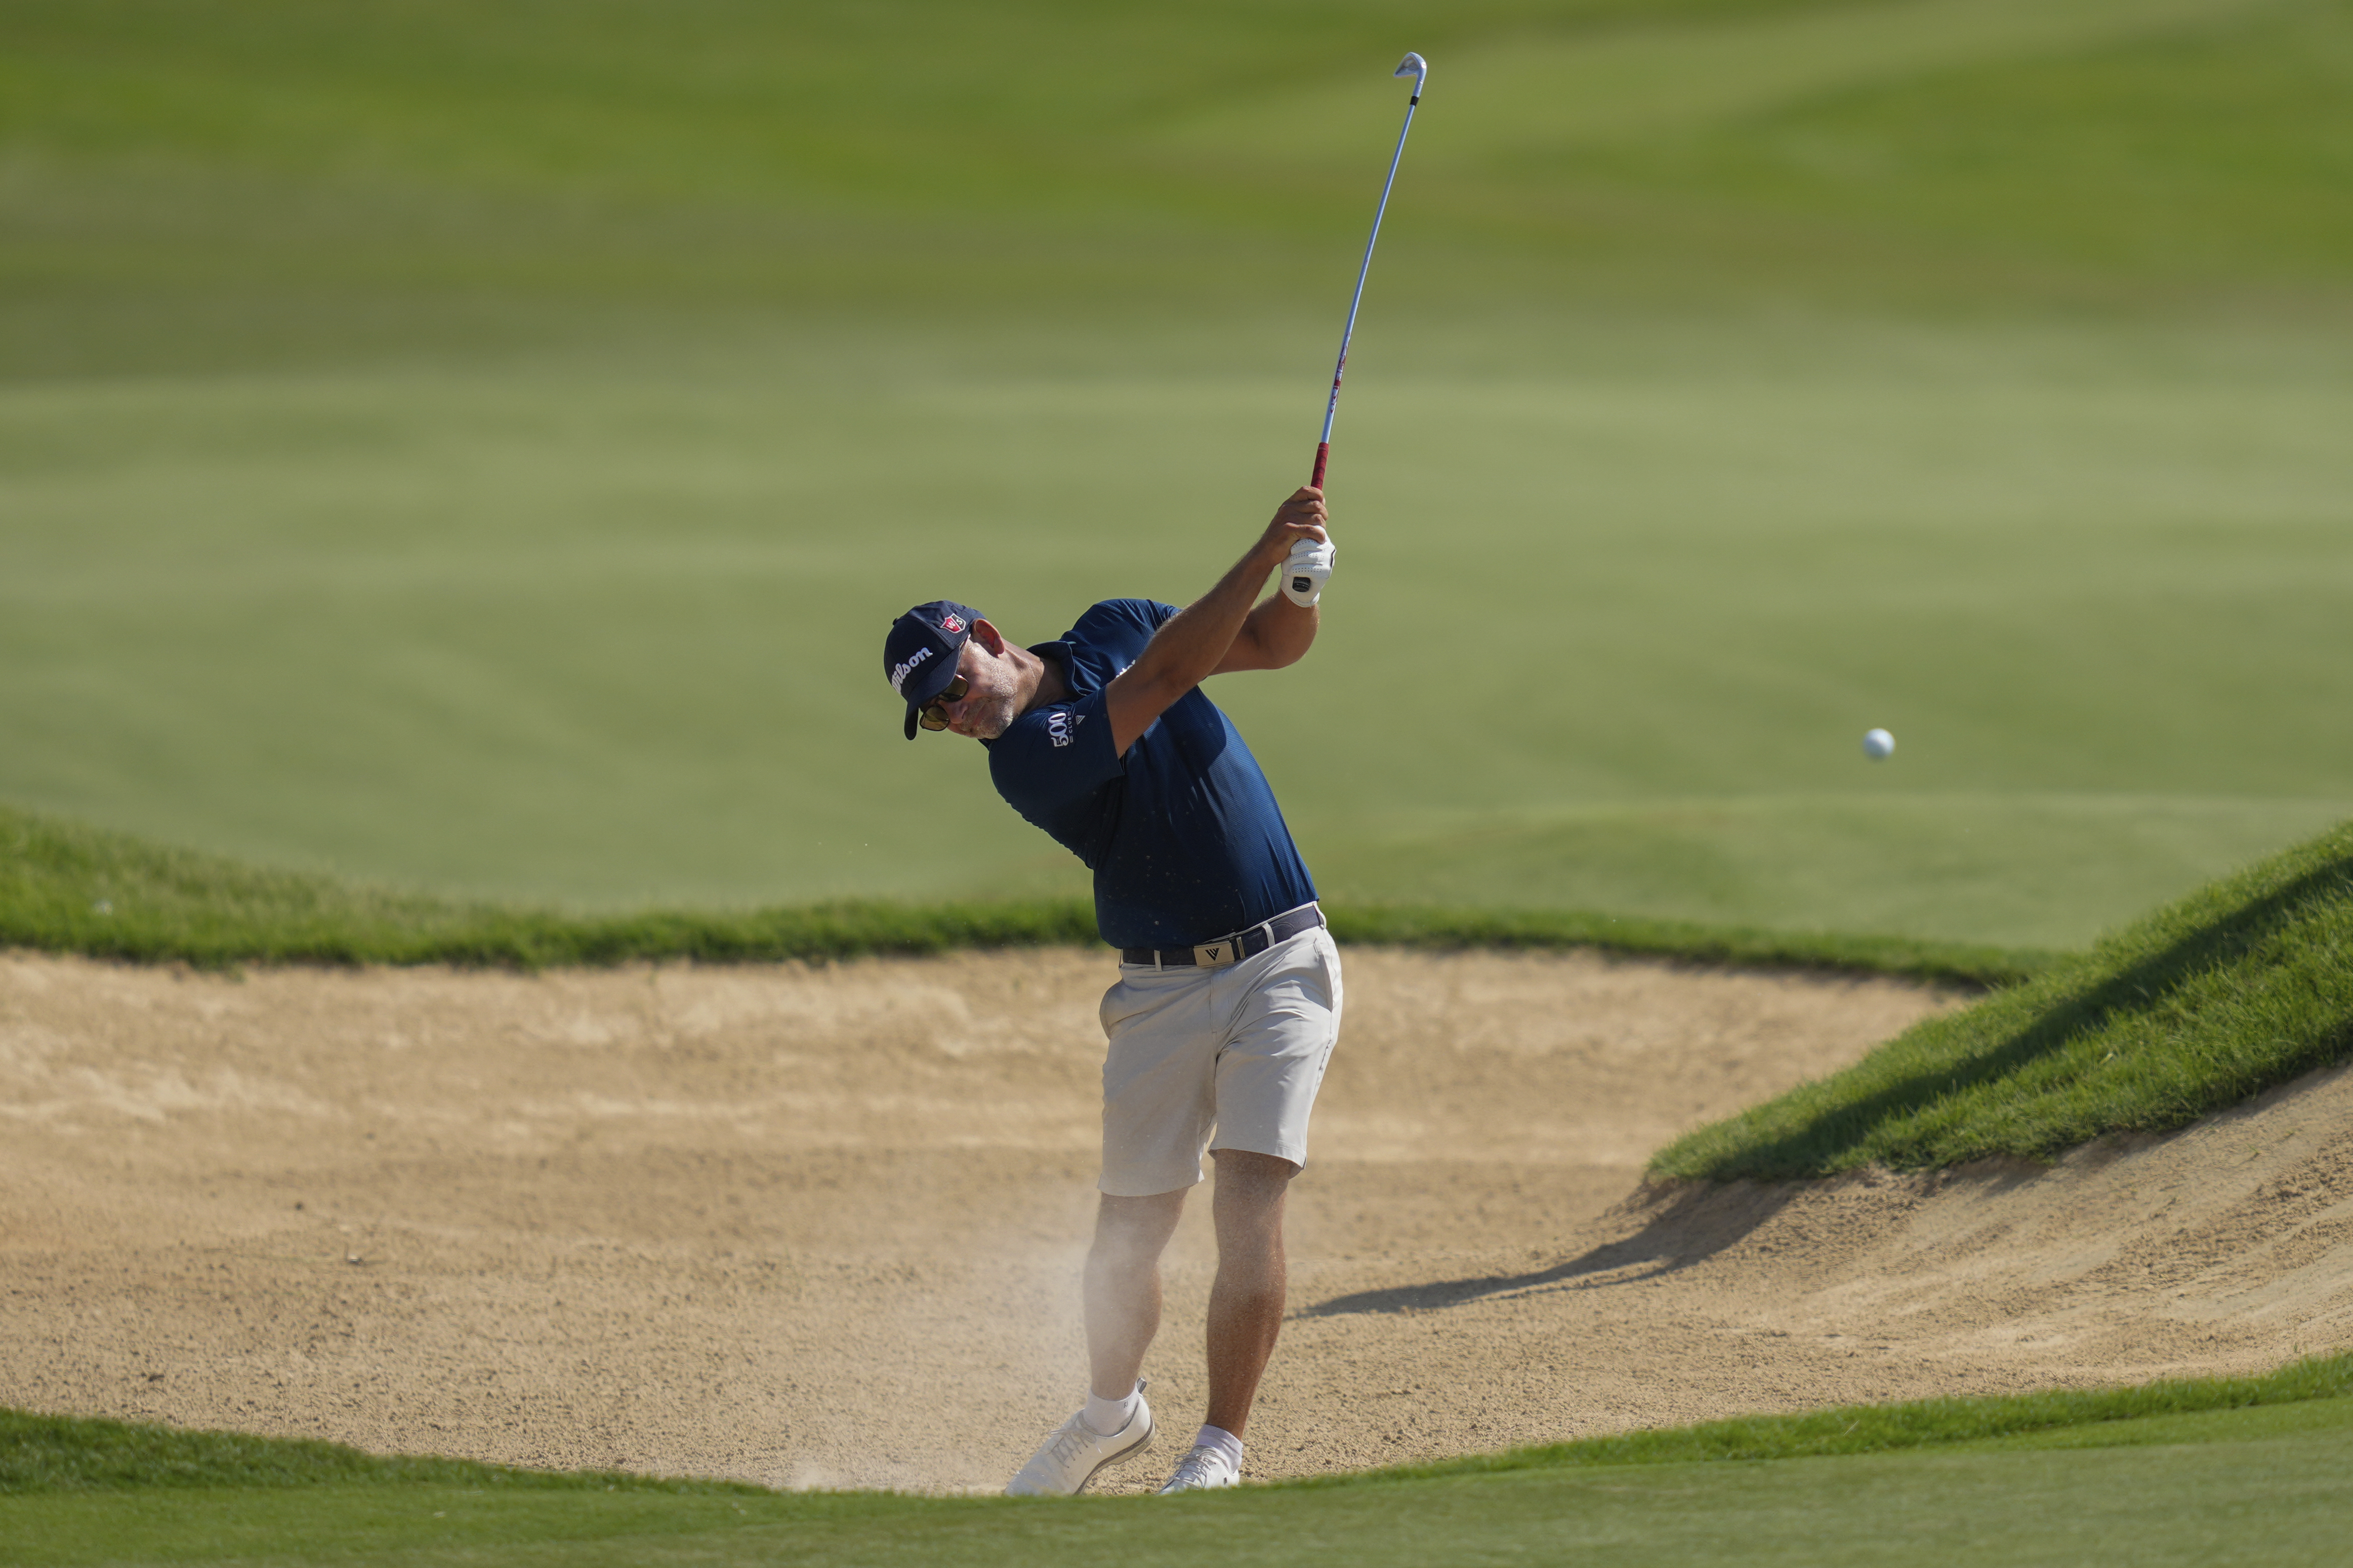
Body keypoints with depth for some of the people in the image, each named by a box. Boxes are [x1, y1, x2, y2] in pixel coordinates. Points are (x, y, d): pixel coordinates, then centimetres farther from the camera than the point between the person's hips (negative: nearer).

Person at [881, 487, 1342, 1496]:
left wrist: (1302, 588, -13)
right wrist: (1266, 550, -26)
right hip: (1162, 990, -1)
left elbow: (1275, 645, 11)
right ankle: (1111, 1411, 33)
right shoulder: (1024, 761, -15)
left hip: (1281, 966, 1)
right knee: (1130, 1230, 5)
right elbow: (1163, 677, -25)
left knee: (1248, 1201, -14)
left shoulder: (1111, 628, 3)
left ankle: (1222, 1447, -11)